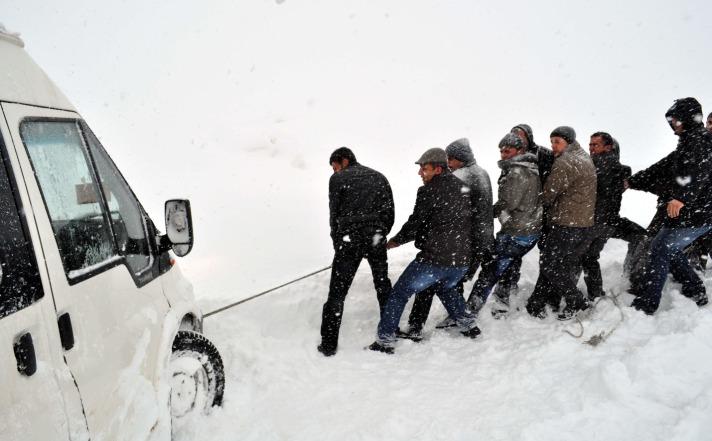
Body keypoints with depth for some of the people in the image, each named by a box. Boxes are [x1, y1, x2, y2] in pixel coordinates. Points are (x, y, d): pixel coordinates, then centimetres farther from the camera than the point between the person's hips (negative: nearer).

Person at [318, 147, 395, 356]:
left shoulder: (338, 179, 3)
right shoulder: (379, 177, 15)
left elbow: (334, 215, 1)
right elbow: (390, 213, 10)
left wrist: (338, 243, 10)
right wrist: (379, 237, 16)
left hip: (349, 240, -4)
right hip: (375, 239, 4)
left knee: (337, 292, 2)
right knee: (383, 284, 22)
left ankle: (329, 344, 4)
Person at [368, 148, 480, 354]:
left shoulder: (429, 190, -12)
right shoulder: (462, 187, 11)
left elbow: (415, 225, -9)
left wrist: (395, 241, 7)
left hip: (435, 259, -7)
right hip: (462, 260, 7)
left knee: (399, 293, 6)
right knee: (446, 288, 36)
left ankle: (385, 340, 6)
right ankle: (468, 324, 38)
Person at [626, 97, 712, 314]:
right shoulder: (687, 143, 19)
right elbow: (660, 170, 23)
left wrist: (681, 197, -44)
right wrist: (632, 181, 22)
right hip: (689, 211, 10)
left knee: (661, 249, -8)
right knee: (669, 249, 18)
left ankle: (645, 305, -6)